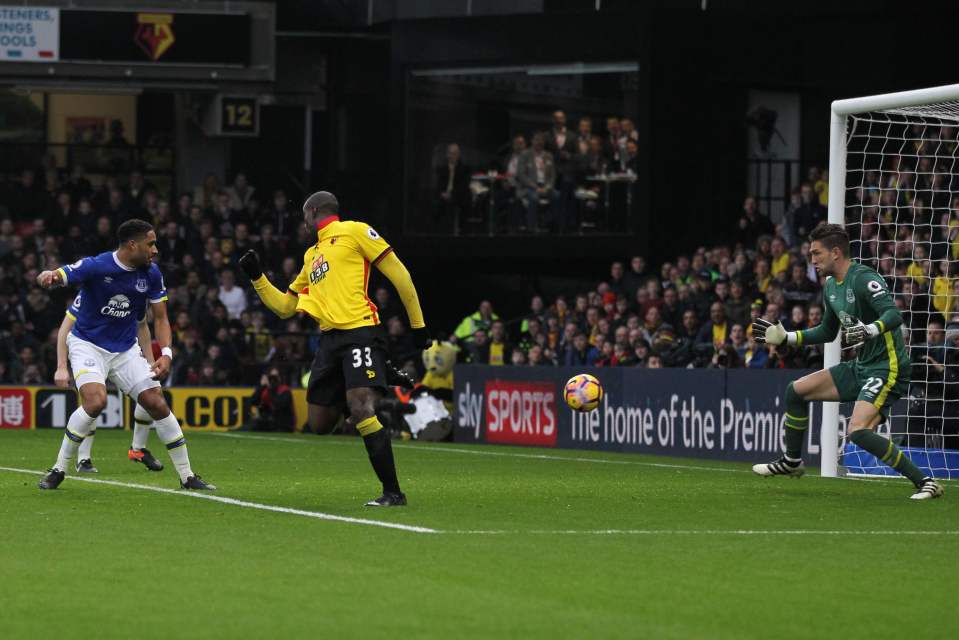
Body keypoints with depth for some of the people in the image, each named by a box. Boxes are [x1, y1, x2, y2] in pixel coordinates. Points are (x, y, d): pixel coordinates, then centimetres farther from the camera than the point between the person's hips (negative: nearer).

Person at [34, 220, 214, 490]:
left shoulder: (151, 274, -5)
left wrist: (166, 354, -14)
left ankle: (187, 476, 9)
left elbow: (160, 318, 2)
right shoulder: (96, 266, -20)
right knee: (95, 401, -28)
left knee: (157, 404, -4)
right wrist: (48, 276, -55)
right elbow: (58, 276, -28)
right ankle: (58, 470, -11)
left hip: (125, 350, 5)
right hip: (88, 345, -5)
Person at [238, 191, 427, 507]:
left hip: (360, 330, -8)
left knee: (361, 411, -22)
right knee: (320, 423, 7)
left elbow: (398, 273, -3)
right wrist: (257, 277, 16)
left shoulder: (353, 232, 1)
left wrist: (418, 325, -5)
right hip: (329, 339, 8)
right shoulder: (311, 255, 25)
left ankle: (393, 492, -16)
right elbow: (284, 306, 29)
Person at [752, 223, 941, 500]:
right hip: (861, 366, 10)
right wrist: (785, 337, 22)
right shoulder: (831, 287, 11)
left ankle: (924, 482, -23)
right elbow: (827, 332, 26)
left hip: (887, 368, -10)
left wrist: (870, 330, -51)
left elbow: (894, 315, -33)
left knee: (858, 431, -27)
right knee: (796, 391, 13)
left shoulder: (864, 279, -19)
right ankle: (792, 462, 30)